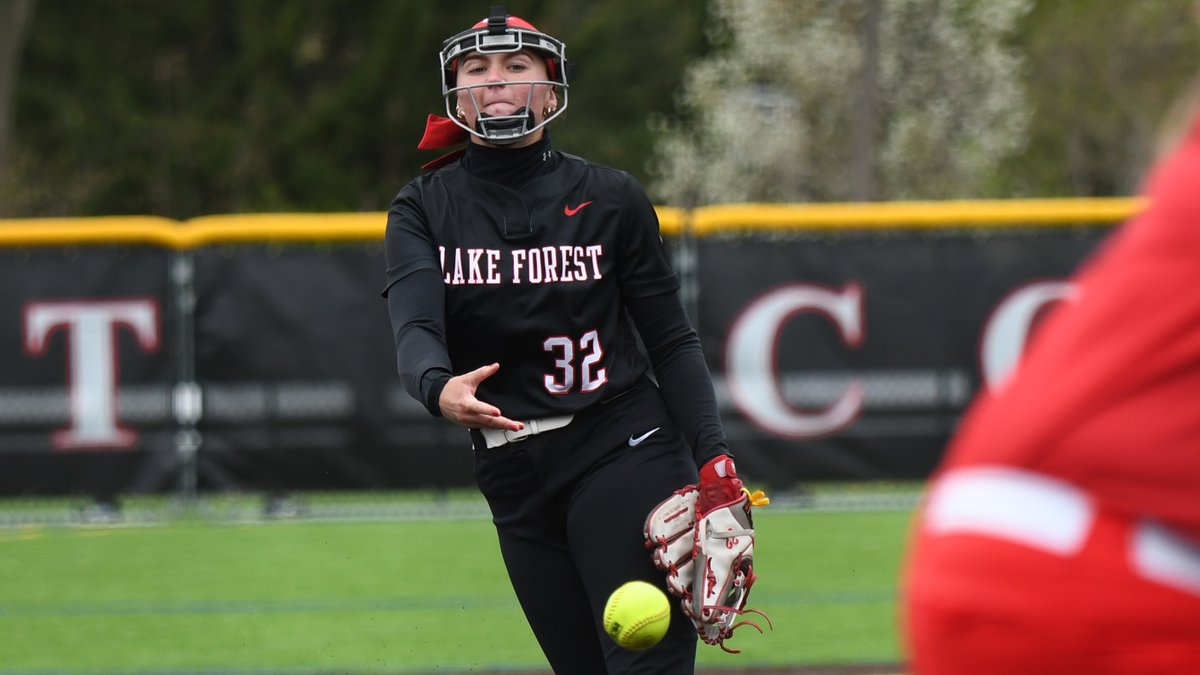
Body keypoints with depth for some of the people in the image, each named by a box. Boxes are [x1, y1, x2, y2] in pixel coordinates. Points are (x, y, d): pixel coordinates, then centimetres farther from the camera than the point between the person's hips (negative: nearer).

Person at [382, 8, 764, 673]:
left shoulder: (609, 198, 2)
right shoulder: (423, 209, 4)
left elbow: (671, 341, 4)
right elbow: (415, 329, -13)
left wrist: (714, 463, -8)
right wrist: (440, 388, -37)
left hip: (622, 453, -3)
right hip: (512, 480, 3)